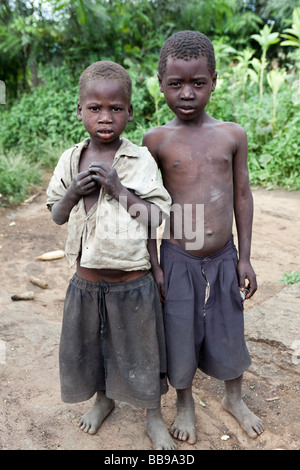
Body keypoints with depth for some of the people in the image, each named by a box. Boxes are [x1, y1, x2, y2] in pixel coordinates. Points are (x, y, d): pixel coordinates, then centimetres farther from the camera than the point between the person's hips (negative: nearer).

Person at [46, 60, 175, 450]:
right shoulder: (70, 159, 0)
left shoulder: (140, 160, -11)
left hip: (132, 283, -3)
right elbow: (57, 216, 6)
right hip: (86, 282, 4)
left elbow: (159, 219, -13)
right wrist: (74, 192, -14)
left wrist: (119, 188, -23)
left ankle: (154, 417, 41)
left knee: (140, 351, 14)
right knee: (89, 345, 21)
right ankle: (103, 399, 52)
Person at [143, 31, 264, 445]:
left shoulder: (232, 135, -2)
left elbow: (242, 196, 3)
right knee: (180, 334, 13)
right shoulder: (156, 139, -6)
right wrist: (153, 264, -2)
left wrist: (244, 257, 3)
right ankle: (185, 403, 41)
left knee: (228, 332, 17)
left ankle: (234, 399, 45)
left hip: (224, 257, 2)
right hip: (178, 260, -1)